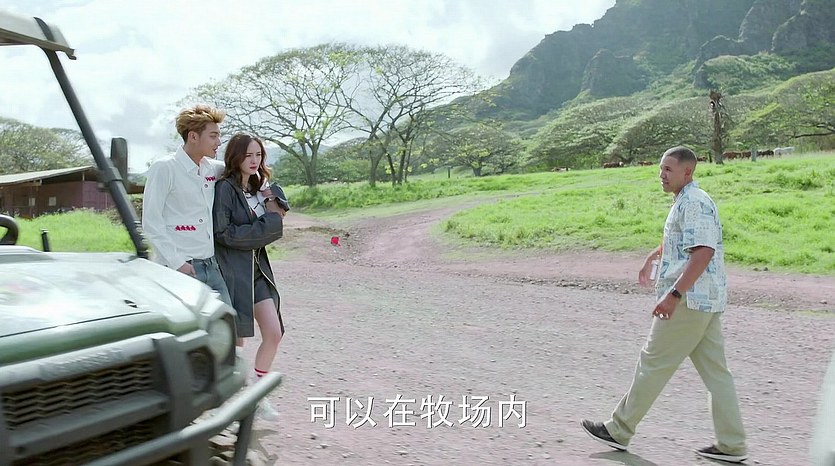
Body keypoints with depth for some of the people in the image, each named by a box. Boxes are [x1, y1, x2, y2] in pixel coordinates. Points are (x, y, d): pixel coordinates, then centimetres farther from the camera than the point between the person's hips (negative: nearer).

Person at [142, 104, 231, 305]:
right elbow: (151, 222, -9)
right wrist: (177, 263, -15)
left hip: (210, 266, 7)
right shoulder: (164, 168, -6)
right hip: (180, 269, -6)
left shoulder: (212, 168, 11)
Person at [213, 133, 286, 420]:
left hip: (258, 268, 7)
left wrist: (273, 214, -6)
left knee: (274, 333, 2)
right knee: (235, 341, 2)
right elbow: (223, 233, -16)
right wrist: (267, 223, -13)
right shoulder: (225, 188, -11)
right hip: (232, 270, -7)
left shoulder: (259, 188, 12)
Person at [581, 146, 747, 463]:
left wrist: (673, 294, -29)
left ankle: (619, 430, 9)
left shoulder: (694, 203, -15)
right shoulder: (687, 202, 17)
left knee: (653, 363, -2)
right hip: (706, 301, 10)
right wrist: (653, 257, 47)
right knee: (714, 370, 9)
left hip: (689, 300, -10)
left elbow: (703, 252, -26)